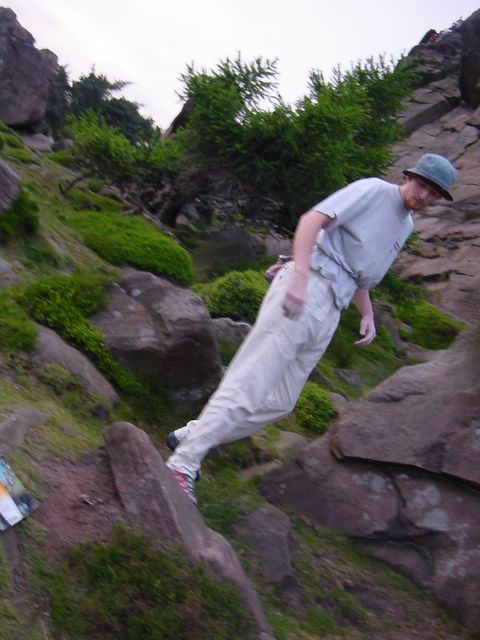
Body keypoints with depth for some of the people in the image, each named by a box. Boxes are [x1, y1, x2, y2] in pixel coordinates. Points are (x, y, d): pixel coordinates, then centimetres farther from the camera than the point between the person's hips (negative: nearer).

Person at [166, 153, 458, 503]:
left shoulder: (406, 226, 26)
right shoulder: (372, 189, 1)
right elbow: (312, 219, -12)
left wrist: (368, 315, 16)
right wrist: (300, 276, -26)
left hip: (327, 315, 8)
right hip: (305, 289, -8)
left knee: (279, 403, 5)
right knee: (251, 381, -17)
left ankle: (192, 437, 14)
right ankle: (183, 464, -13)